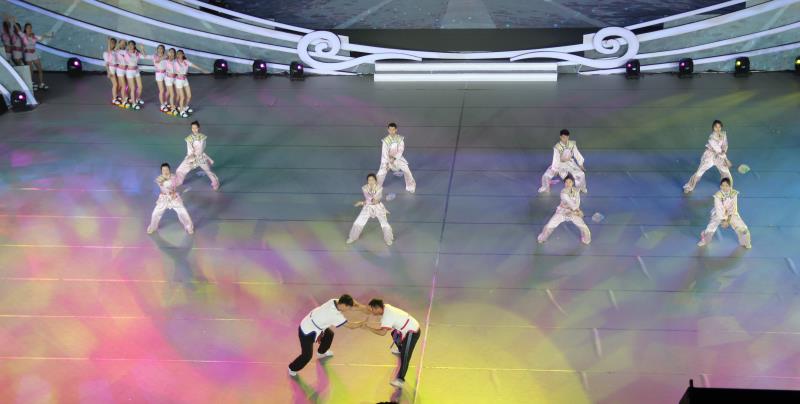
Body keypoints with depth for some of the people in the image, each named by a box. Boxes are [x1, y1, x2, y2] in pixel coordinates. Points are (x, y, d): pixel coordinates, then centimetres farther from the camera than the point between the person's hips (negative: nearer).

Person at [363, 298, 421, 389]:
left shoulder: (388, 315, -28)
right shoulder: (385, 307, -4)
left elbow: (382, 332, -36)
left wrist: (369, 328, -29)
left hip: (412, 332, -10)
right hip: (409, 327, 10)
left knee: (405, 356, -15)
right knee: (394, 334, 35)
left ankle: (400, 379, -18)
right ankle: (401, 350, 62)